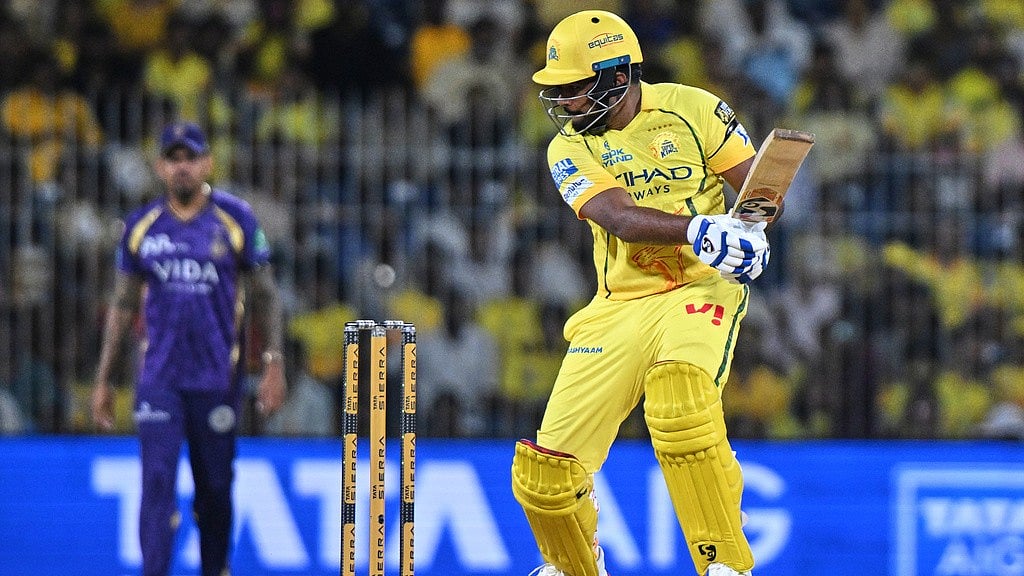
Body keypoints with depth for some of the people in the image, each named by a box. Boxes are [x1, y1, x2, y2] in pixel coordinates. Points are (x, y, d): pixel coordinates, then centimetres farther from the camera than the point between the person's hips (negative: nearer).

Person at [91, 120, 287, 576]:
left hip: (218, 379, -1)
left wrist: (273, 363, -6)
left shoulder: (236, 220, 0)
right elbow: (123, 305, 12)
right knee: (157, 482, -11)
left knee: (216, 487, 8)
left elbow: (264, 296, 3)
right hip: (158, 380, 1)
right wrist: (102, 380, 11)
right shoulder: (141, 226, 6)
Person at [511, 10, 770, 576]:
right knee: (543, 472, -2)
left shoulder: (690, 110, -2)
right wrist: (697, 228, -34)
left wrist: (748, 230, -24)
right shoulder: (569, 148, 1)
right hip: (620, 309, 3)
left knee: (679, 408, -36)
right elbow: (619, 217, -17)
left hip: (700, 290, -3)